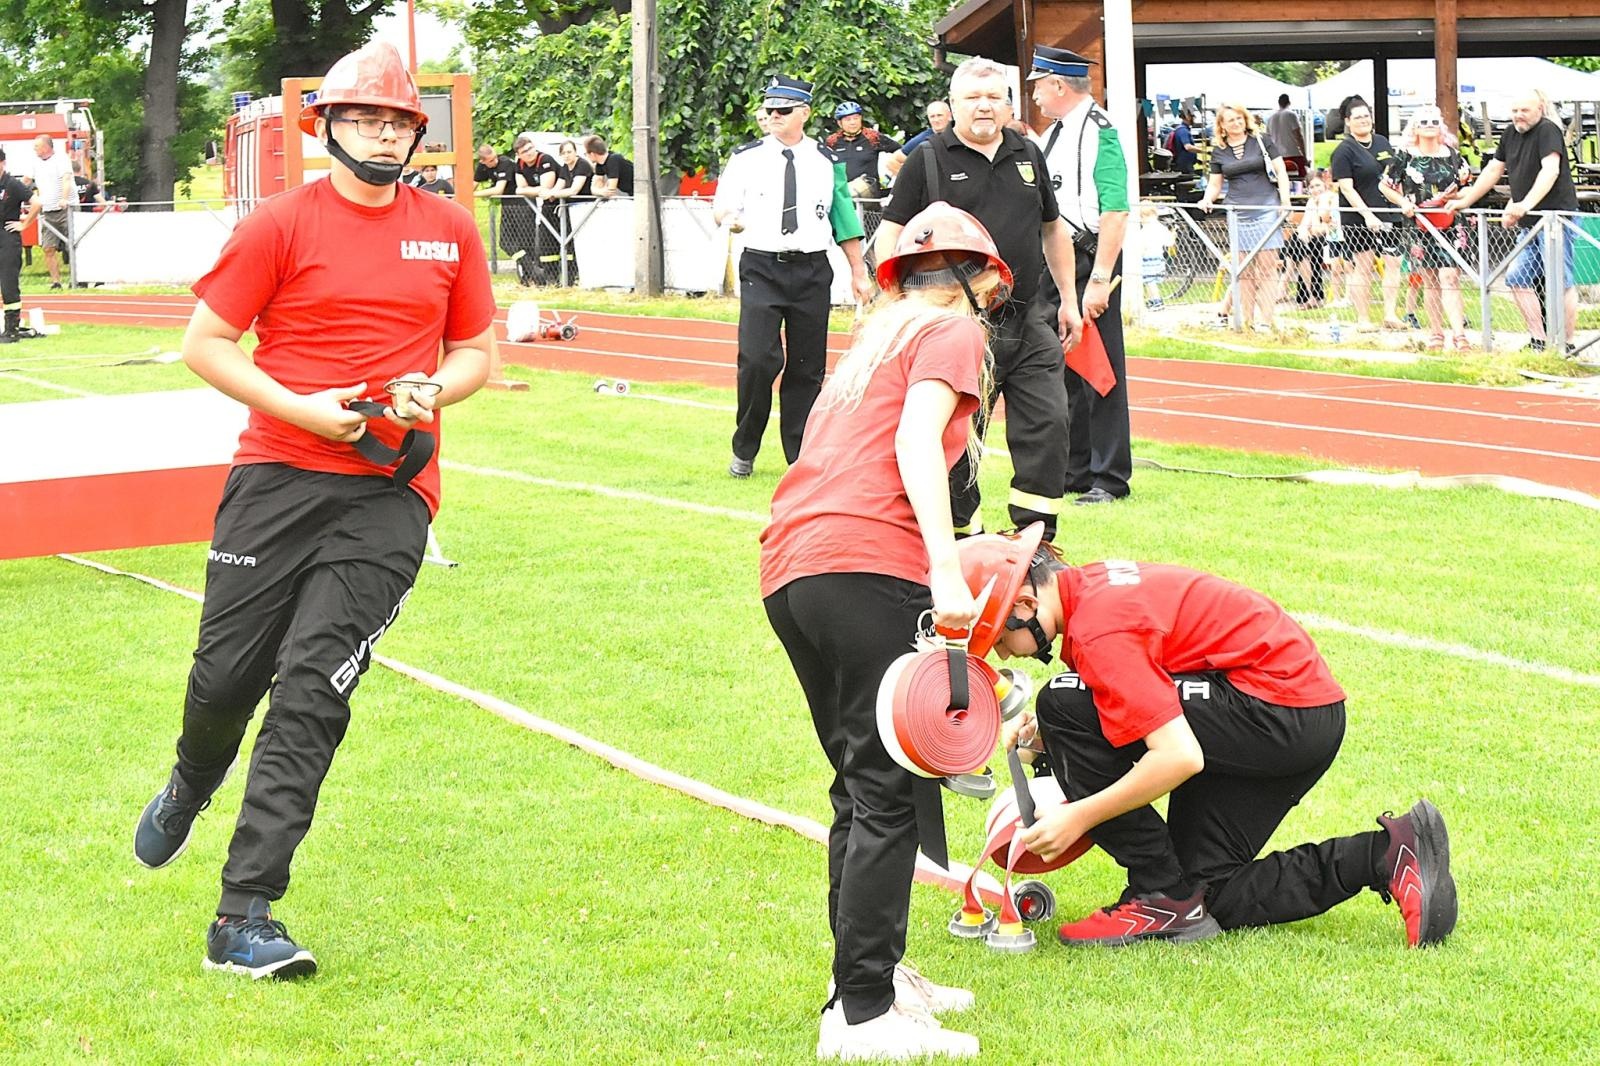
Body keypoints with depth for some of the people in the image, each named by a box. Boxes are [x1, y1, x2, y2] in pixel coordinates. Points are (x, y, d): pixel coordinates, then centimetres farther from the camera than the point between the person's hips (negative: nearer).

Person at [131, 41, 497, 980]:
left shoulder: (451, 231, 10)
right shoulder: (283, 225, 0)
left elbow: (477, 350, 19)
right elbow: (205, 344, 0)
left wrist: (431, 392, -3)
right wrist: (301, 409, -12)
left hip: (389, 493, 1)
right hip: (279, 475, -1)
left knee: (312, 687, -9)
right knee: (228, 673, 1)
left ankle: (245, 918, -9)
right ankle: (190, 789, 40)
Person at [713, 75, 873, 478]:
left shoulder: (827, 162, 8)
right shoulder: (746, 158, 5)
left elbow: (844, 219, 14)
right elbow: (722, 210, 6)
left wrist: (858, 272, 15)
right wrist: (732, 219, -18)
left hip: (811, 270, 2)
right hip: (761, 268, -2)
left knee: (808, 366, 4)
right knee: (757, 360, -14)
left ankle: (802, 457, 15)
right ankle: (744, 449, 4)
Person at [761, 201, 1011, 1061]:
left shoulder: (874, 339, 30)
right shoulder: (954, 330, 7)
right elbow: (916, 440, -11)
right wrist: (947, 569, -21)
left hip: (786, 567, 8)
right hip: (867, 565, -8)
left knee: (865, 781, 18)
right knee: (889, 788, -9)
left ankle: (872, 972, 26)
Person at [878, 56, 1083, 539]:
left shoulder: (1028, 156, 13)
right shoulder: (927, 160, -2)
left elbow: (1053, 230, 23)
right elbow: (890, 236, -2)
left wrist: (1069, 300, 20)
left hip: (1028, 322, 4)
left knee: (1048, 423, -2)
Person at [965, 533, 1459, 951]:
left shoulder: (1098, 627, -20)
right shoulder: (1087, 584, 10)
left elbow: (1180, 757, -26)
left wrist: (1079, 817, -18)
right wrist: (1042, 734, 3)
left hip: (1284, 715, -11)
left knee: (1065, 706, -15)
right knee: (1208, 891, 12)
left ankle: (1162, 899, -8)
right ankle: (1387, 854, 5)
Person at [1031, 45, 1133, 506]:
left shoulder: (1099, 131, -14)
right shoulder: (1053, 134, 14)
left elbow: (1115, 211, -20)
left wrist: (1099, 279, -24)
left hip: (1088, 260, -9)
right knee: (1061, 369, 15)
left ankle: (1109, 479, 3)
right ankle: (1072, 471, 25)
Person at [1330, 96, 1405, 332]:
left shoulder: (1383, 143, 13)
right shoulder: (1344, 151, -7)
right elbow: (1346, 188, -13)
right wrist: (1367, 214, -20)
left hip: (1388, 214, 6)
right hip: (1358, 219, -6)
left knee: (1393, 262, -1)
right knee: (1362, 267, -2)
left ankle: (1390, 315, 2)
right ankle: (1363, 319, 5)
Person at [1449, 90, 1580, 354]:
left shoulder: (1547, 131, -11)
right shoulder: (1511, 134, 14)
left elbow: (1550, 169, -24)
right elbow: (1494, 170, 25)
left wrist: (1526, 204, -35)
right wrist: (1466, 201, 26)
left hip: (1556, 216, -9)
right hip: (1531, 223, 9)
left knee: (1561, 282, -9)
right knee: (1517, 279, 5)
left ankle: (1567, 345, -5)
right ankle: (1539, 341, 9)